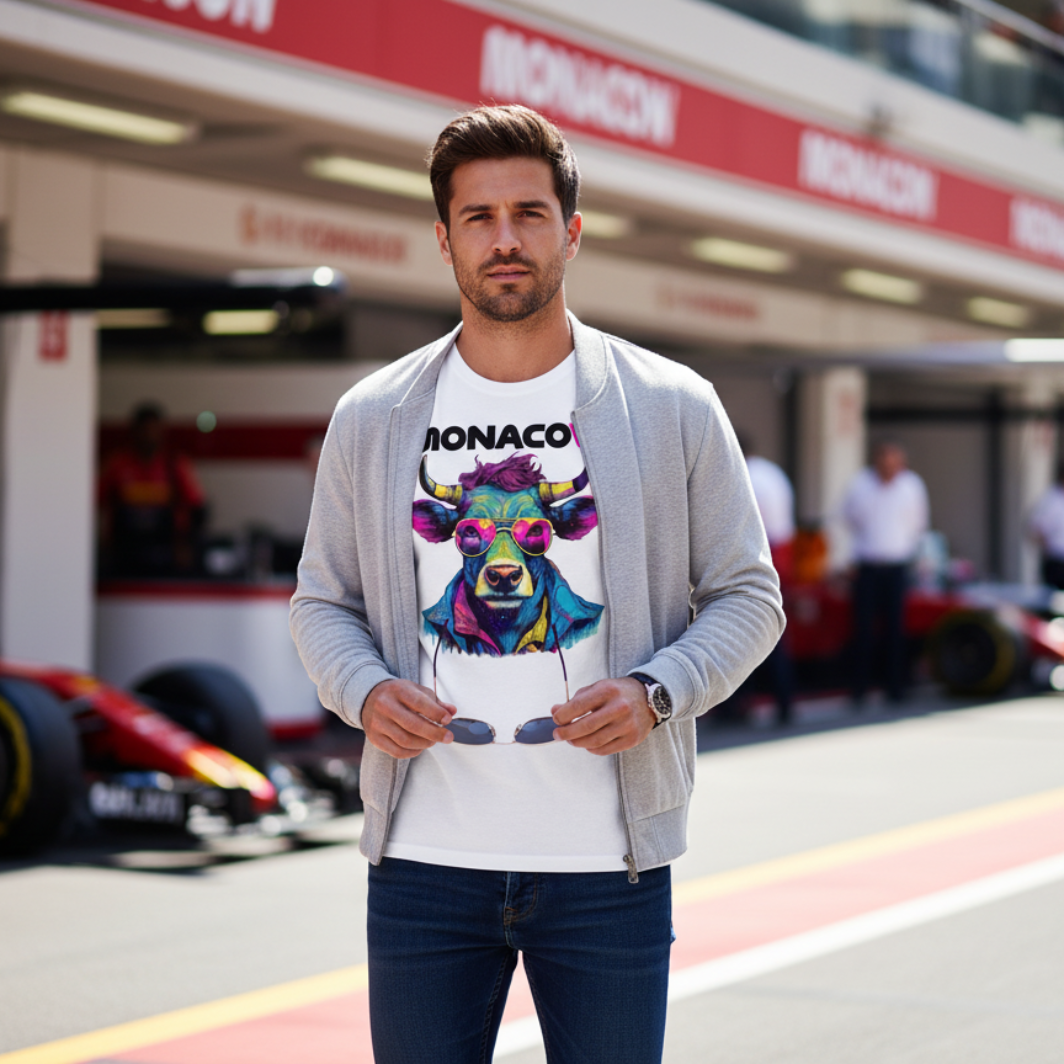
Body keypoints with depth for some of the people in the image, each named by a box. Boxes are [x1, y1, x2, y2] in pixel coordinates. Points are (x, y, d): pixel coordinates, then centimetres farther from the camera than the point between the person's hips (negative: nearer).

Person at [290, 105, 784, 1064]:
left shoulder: (676, 410, 2)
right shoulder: (370, 420, 6)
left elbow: (747, 597, 6)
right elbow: (323, 602, 13)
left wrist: (656, 693, -12)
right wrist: (366, 691, -8)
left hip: (607, 866, -1)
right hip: (424, 864, 1)